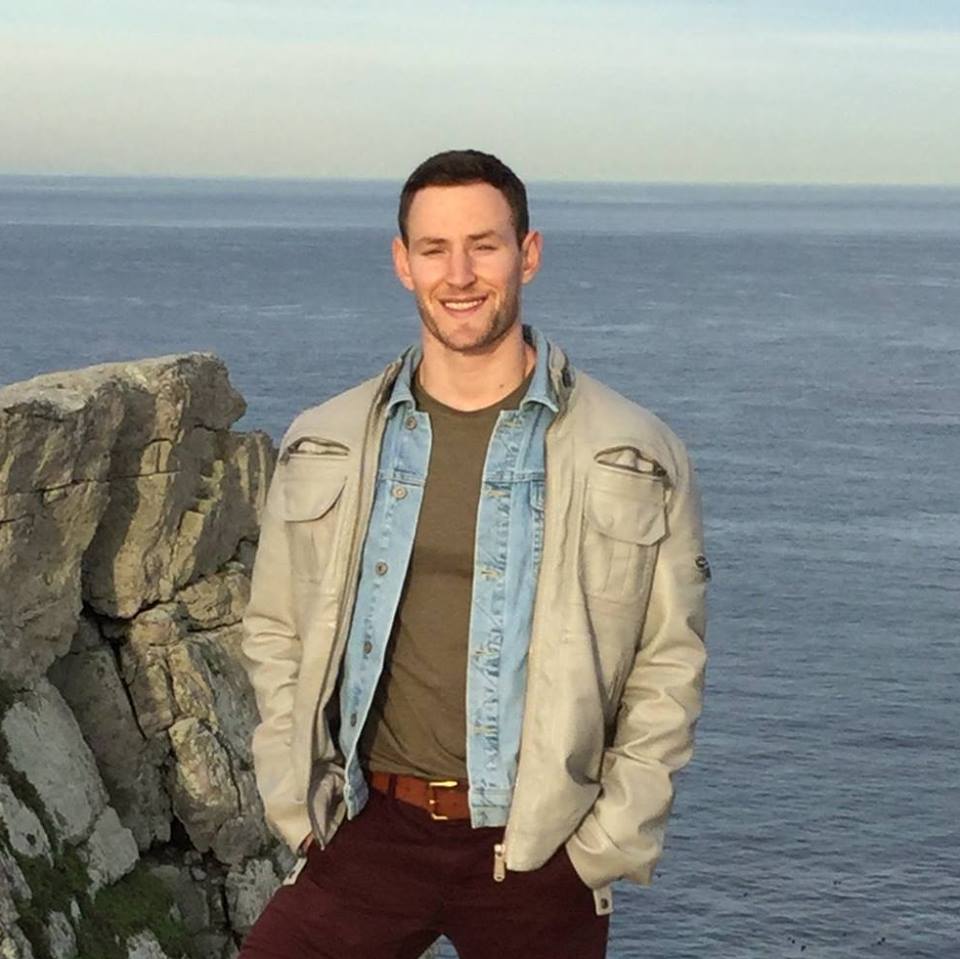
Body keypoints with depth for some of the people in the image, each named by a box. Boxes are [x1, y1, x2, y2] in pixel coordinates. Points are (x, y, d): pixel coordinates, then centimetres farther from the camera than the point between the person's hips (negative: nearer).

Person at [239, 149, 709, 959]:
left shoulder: (636, 459, -3)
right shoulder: (323, 448, 4)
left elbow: (668, 664, 0)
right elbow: (276, 634, 12)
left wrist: (610, 841, -5)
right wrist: (297, 804, 3)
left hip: (541, 853, -2)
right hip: (371, 832, 2)